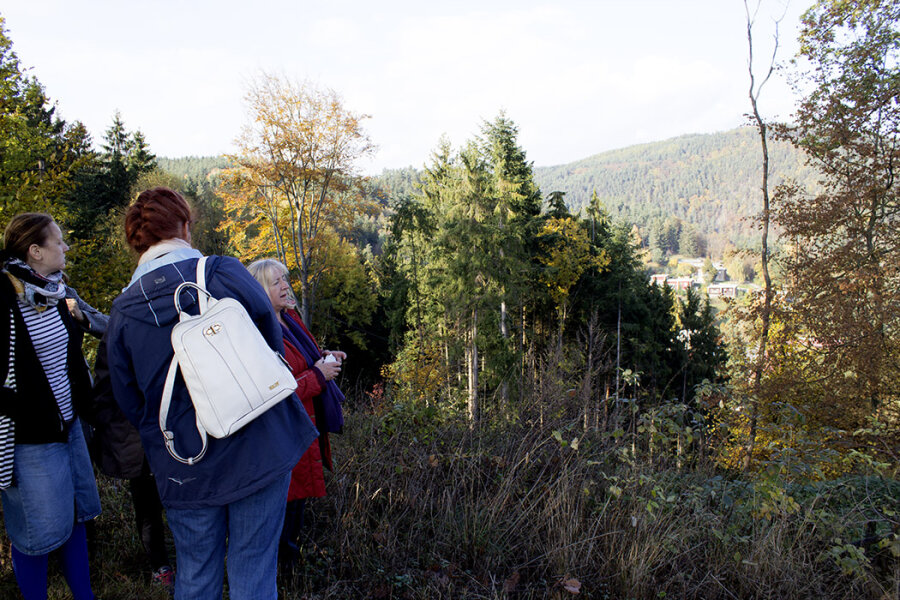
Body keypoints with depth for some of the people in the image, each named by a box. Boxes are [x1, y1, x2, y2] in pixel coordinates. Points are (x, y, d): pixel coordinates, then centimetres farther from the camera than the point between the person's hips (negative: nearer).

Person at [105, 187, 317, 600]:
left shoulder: (123, 313, -3)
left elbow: (130, 403, 5)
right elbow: (273, 343, 0)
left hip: (185, 470, 2)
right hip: (258, 454, -2)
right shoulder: (225, 274, -11)